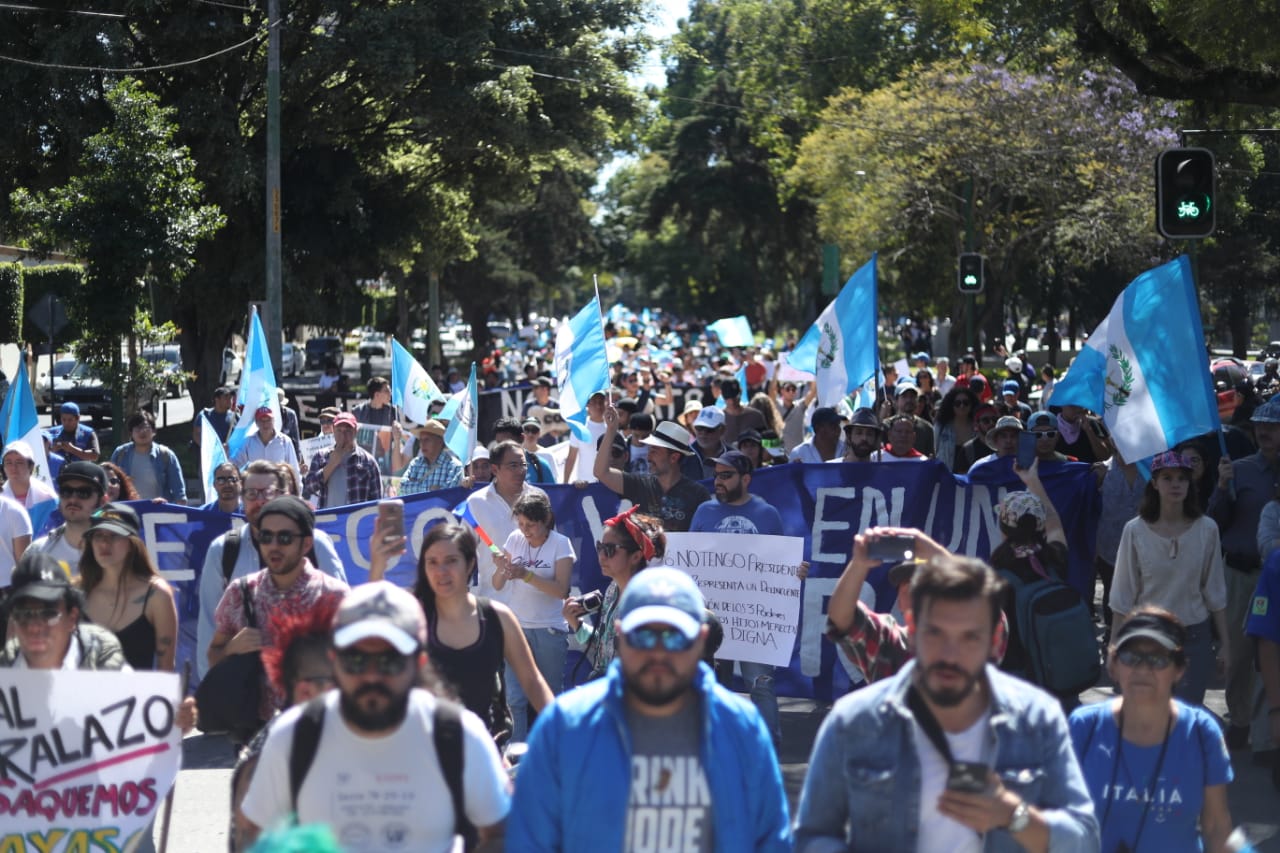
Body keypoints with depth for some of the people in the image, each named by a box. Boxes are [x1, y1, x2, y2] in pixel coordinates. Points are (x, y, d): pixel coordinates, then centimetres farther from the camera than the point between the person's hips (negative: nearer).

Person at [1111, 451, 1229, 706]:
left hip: (1195, 637, 1)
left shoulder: (1206, 529, -2)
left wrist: (1225, 643, 6)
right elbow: (1123, 598, 0)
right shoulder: (1135, 531, -6)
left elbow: (1215, 593, 5)